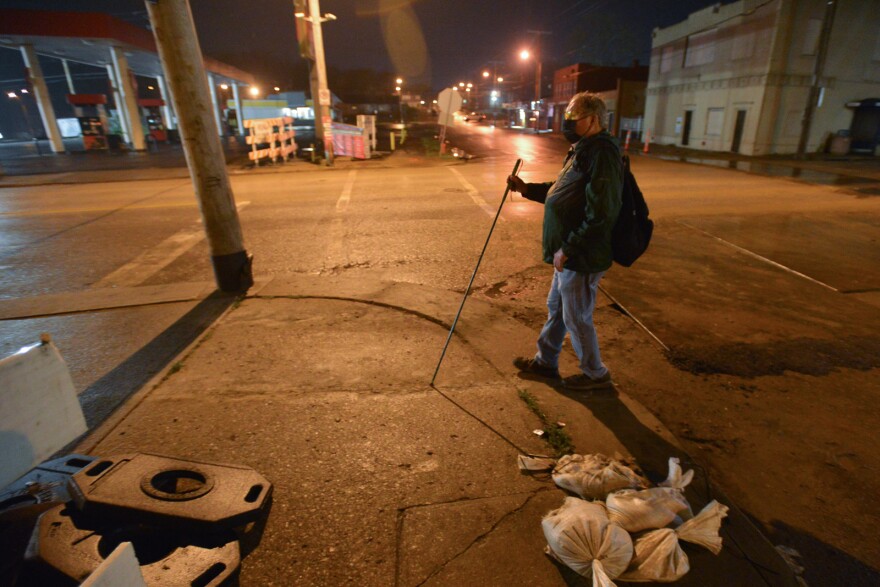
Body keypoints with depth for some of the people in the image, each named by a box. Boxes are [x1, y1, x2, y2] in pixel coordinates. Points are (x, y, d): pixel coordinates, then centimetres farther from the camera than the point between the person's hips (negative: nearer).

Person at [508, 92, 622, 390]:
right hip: (570, 254, 10)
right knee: (556, 308, 21)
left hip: (583, 258, -10)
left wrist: (567, 248, -23)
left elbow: (600, 214, -26)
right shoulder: (583, 149, 13)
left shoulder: (602, 153, -20)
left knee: (577, 318, 5)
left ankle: (595, 374, 26)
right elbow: (562, 192, 20)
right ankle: (545, 361, 38)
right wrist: (526, 188, 10)